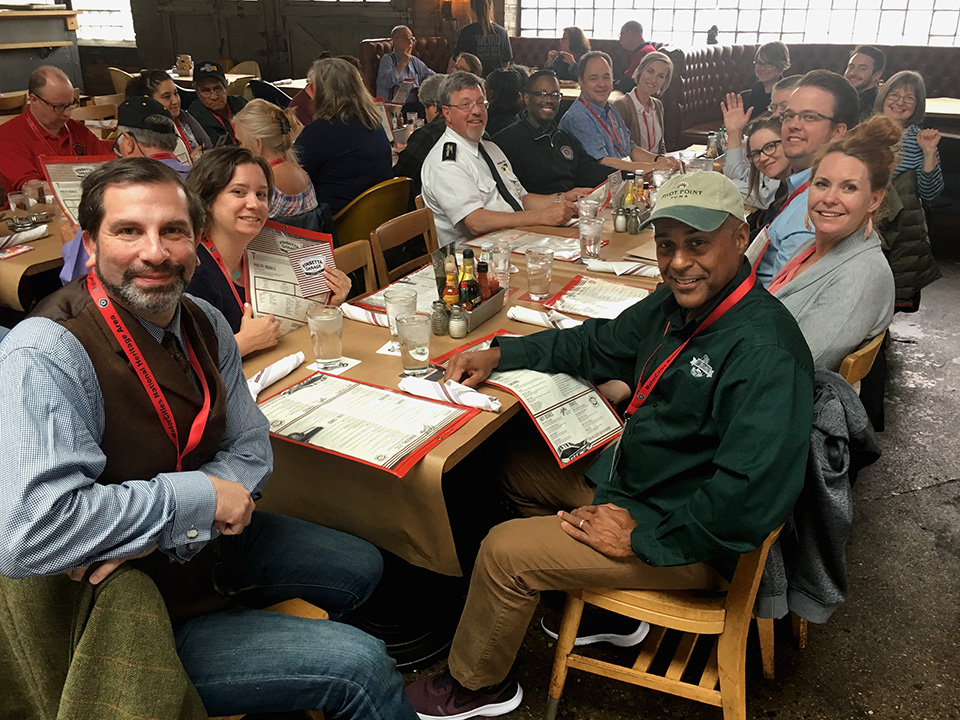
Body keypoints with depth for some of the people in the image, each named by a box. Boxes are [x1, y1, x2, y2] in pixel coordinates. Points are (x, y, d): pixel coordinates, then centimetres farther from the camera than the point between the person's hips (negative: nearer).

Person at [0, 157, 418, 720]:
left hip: (208, 540, 9)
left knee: (361, 568, 23)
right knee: (361, 667, -12)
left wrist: (159, 534, -20)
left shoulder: (202, 322, -4)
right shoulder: (46, 358, -29)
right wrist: (199, 498, -29)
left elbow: (250, 445, 0)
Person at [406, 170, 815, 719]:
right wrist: (500, 355, 5)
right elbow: (598, 344, 14)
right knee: (514, 467, 20)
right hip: (627, 480, 10)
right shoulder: (678, 303, -1)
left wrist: (640, 536, -25)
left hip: (688, 543, -10)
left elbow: (754, 497, -35)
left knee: (505, 550, -12)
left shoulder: (765, 353, -30)